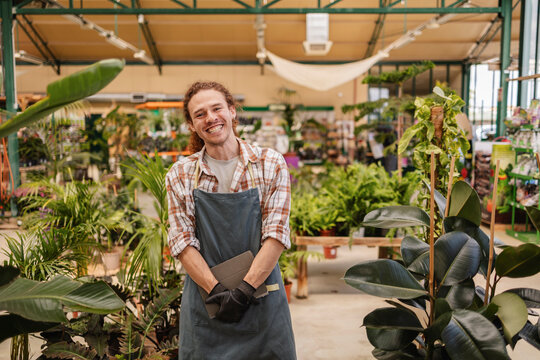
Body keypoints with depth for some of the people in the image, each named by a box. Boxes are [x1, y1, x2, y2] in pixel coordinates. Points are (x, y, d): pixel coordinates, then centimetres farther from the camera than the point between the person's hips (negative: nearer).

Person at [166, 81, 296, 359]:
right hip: (204, 303, 1)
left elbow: (277, 234, -8)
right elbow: (182, 242, -3)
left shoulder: (271, 165, -3)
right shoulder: (180, 175, 2)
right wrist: (216, 290, -15)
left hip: (261, 298, 0)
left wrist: (243, 290, -16)